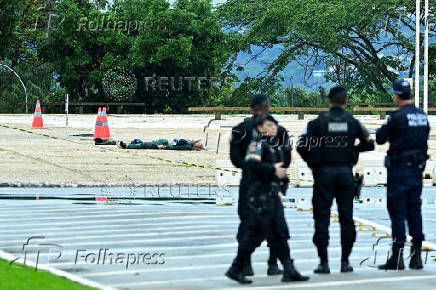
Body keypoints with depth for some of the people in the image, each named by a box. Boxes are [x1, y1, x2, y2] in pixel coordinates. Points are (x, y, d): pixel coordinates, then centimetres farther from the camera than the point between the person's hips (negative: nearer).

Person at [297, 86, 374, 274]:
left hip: (324, 173, -2)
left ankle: (324, 262, -2)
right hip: (345, 173, 2)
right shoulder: (353, 123, 2)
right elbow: (369, 144, 8)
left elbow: (301, 146, -9)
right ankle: (345, 262, 10)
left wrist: (311, 161, 8)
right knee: (346, 218, 9)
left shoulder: (319, 122, -4)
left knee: (322, 218, 2)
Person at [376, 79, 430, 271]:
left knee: (397, 211, -2)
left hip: (399, 169, -6)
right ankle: (416, 255, 11)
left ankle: (397, 256, -2)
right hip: (418, 168, 6)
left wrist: (382, 130, 13)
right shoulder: (422, 116, 6)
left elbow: (380, 139, -8)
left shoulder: (397, 117, -15)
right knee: (414, 210, 11)